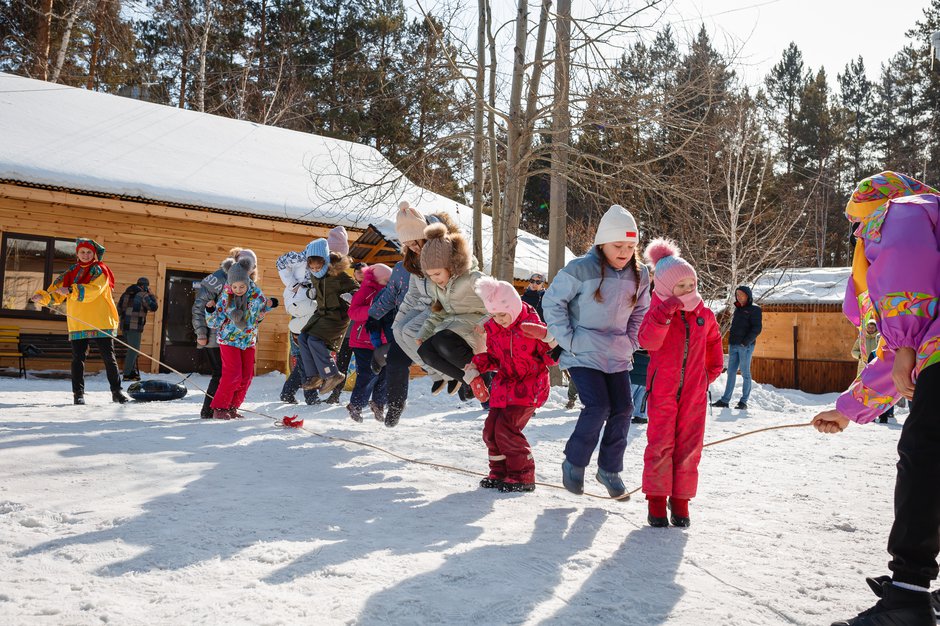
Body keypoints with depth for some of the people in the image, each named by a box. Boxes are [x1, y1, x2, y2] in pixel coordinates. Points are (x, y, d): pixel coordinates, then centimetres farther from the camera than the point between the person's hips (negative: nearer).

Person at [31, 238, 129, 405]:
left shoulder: (100, 270, 0)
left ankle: (117, 391, 7)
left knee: (109, 358, 1)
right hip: (77, 324, 4)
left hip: (101, 323, -3)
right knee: (78, 359, 1)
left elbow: (93, 290, -18)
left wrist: (71, 290, -28)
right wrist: (43, 296, -9)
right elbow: (56, 291, 10)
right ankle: (78, 393, 6)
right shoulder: (71, 272, 13)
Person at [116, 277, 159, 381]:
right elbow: (153, 307, -8)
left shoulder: (125, 294, 16)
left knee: (132, 349, 17)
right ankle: (127, 374, -7)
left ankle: (133, 371, 19)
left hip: (124, 325, 8)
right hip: (135, 326, -8)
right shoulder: (143, 295, -7)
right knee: (133, 350, -4)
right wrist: (152, 297, 5)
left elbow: (119, 310, 17)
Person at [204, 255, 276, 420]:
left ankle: (232, 407, 17)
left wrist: (269, 306, -7)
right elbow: (215, 323, -9)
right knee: (233, 374, -13)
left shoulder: (256, 294, -10)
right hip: (229, 339, -4)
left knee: (247, 376, 4)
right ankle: (219, 408, -2)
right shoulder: (225, 297, -15)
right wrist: (210, 310, -26)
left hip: (248, 340, 4)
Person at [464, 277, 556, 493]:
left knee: (507, 427, -16)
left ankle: (523, 476, -1)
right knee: (491, 429, 2)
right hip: (505, 384, 7)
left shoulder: (532, 324, -16)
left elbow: (551, 359, -10)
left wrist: (550, 342, -28)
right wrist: (476, 365, 0)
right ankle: (500, 473, 21)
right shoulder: (493, 328, 1)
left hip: (530, 385, -6)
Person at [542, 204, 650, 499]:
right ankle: (574, 463, 6)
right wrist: (568, 339, -11)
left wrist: (630, 343, 9)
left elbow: (640, 312, 19)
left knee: (622, 410, 2)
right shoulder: (581, 269, -15)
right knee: (598, 407, -16)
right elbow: (552, 301, -8)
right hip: (583, 354, -5)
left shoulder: (639, 275, 2)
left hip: (617, 356, 6)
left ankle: (609, 469, 20)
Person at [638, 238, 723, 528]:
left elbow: (714, 342, 25)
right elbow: (648, 341, -24)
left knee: (689, 447, 5)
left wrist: (712, 371, 18)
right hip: (663, 390, -3)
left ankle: (680, 499, 17)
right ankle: (656, 499, 7)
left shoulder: (704, 315, 6)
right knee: (661, 444, -3)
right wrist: (665, 312, -32)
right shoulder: (657, 312, -6)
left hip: (694, 392, 4)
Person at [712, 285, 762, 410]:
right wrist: (731, 342, 13)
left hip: (745, 346, -6)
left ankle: (743, 401, 2)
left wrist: (745, 342, -15)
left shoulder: (754, 309, -1)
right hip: (733, 345, 6)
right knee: (731, 373, 4)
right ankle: (725, 400, 4)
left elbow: (756, 329, -9)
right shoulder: (738, 309, 19)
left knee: (745, 373, -2)